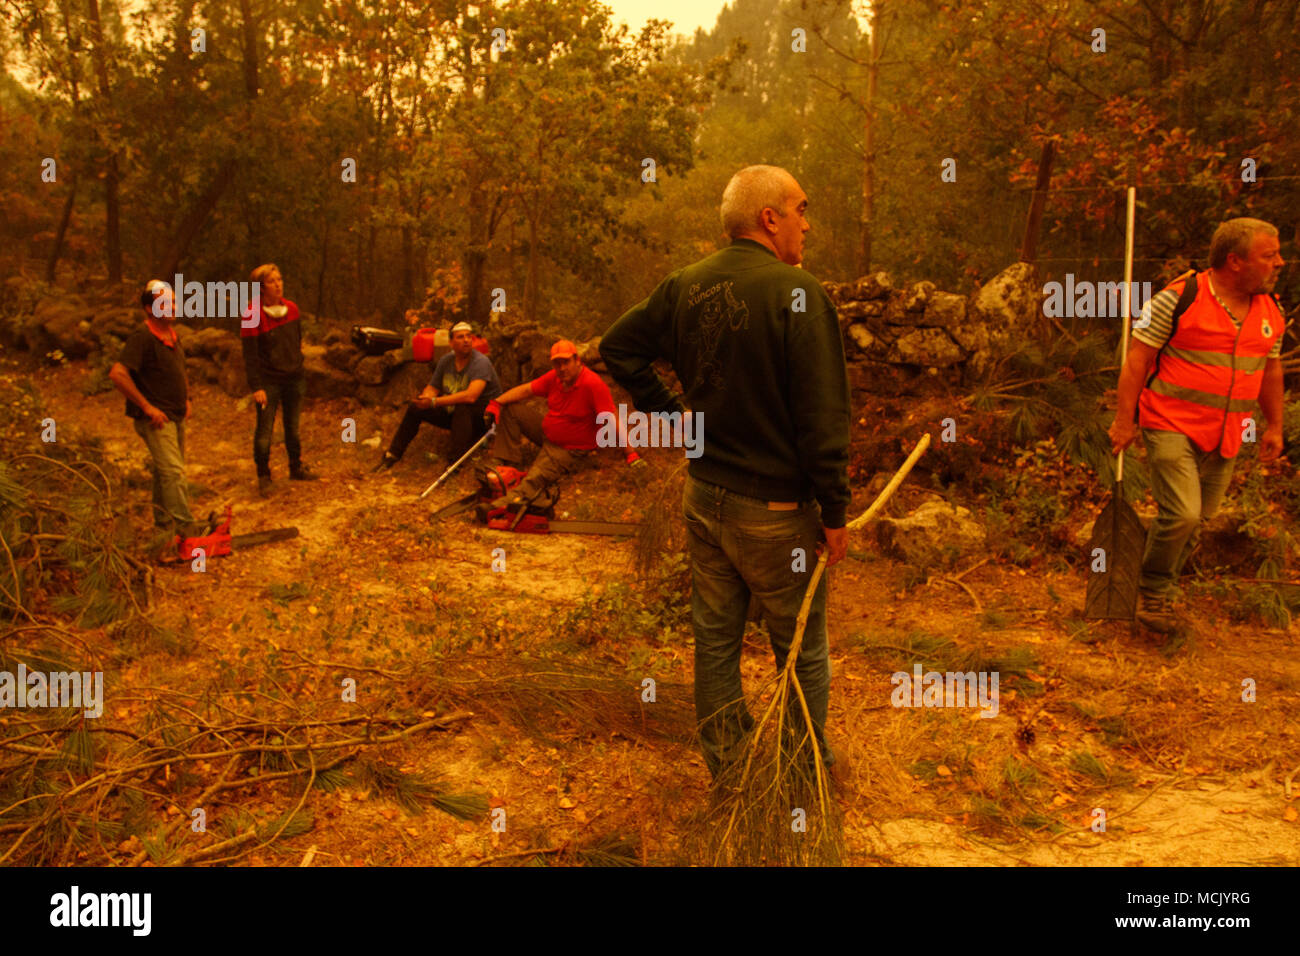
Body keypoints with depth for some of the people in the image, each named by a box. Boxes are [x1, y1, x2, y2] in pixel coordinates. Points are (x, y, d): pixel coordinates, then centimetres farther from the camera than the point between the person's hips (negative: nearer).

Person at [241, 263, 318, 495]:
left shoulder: (291, 308, 2)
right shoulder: (252, 315, -14)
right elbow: (250, 355, -14)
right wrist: (256, 387, -17)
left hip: (294, 378, 5)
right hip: (268, 382, -5)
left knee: (293, 427, 15)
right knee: (265, 430, 0)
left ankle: (296, 468, 31)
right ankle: (263, 477, 13)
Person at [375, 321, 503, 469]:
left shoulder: (481, 362, -22)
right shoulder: (445, 360, 1)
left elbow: (471, 396, -36)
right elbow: (433, 387, 10)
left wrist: (434, 402, -34)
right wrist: (425, 398, -16)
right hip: (452, 413, 7)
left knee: (463, 407, -38)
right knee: (415, 407, -4)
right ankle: (393, 455, 8)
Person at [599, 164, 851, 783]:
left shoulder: (684, 286, 1)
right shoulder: (797, 294, -19)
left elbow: (618, 346, 13)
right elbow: (823, 418, -20)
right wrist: (834, 512, -11)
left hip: (703, 496, 6)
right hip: (774, 508, -6)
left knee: (715, 642, 16)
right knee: (802, 650, 13)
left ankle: (726, 773, 32)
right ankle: (810, 769, 32)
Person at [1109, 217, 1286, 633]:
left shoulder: (1271, 312, 9)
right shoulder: (1177, 300, -11)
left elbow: (1270, 369, 21)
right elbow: (1137, 359, -9)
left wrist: (1275, 426, 20)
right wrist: (1124, 420, -11)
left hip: (1225, 440, 6)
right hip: (1172, 427, -6)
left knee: (1196, 522, 10)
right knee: (1181, 514, -16)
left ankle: (1159, 590, 27)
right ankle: (1153, 591, 7)